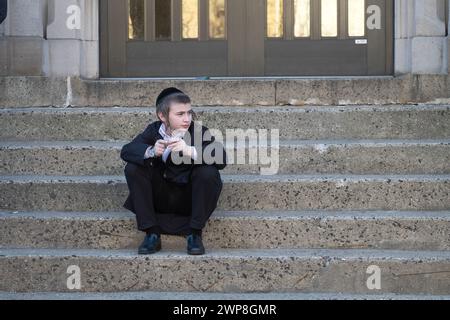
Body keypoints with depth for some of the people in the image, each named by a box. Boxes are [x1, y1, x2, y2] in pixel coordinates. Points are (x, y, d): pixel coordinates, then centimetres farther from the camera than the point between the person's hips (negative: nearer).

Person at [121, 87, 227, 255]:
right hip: (160, 196, 2)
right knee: (132, 169, -19)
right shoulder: (154, 130, -5)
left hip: (189, 198, -2)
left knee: (209, 172, -30)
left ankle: (195, 234, -15)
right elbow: (126, 151, -16)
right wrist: (150, 152, -36)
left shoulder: (200, 132, -13)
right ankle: (152, 234, -15)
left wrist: (190, 151, -43)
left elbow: (221, 159, -28)